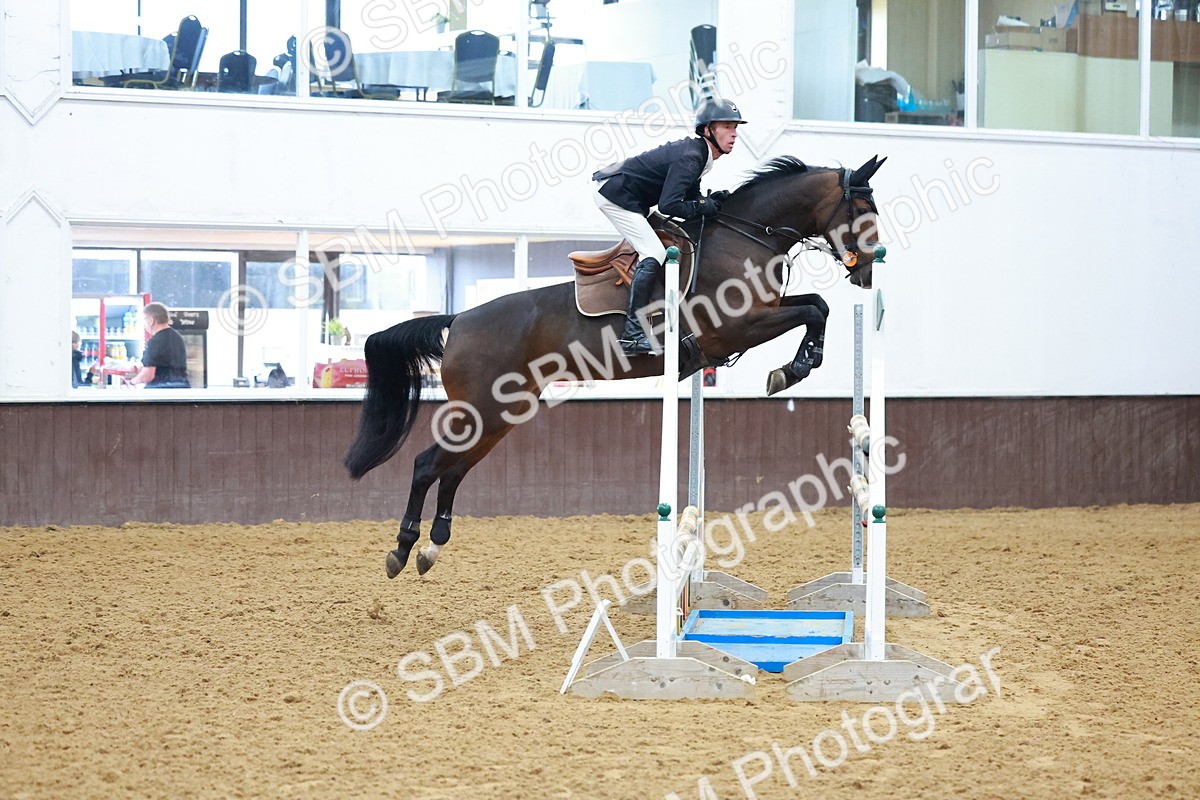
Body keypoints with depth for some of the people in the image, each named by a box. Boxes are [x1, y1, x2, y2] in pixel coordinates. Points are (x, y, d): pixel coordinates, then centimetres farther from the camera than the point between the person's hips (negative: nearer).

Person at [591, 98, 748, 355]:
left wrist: (713, 200, -6)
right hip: (615, 194, -11)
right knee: (654, 255, -16)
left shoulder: (696, 152, 8)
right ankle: (633, 335, -20)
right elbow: (668, 206, -29)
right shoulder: (690, 157, -22)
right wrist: (705, 206, -16)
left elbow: (690, 196, 14)